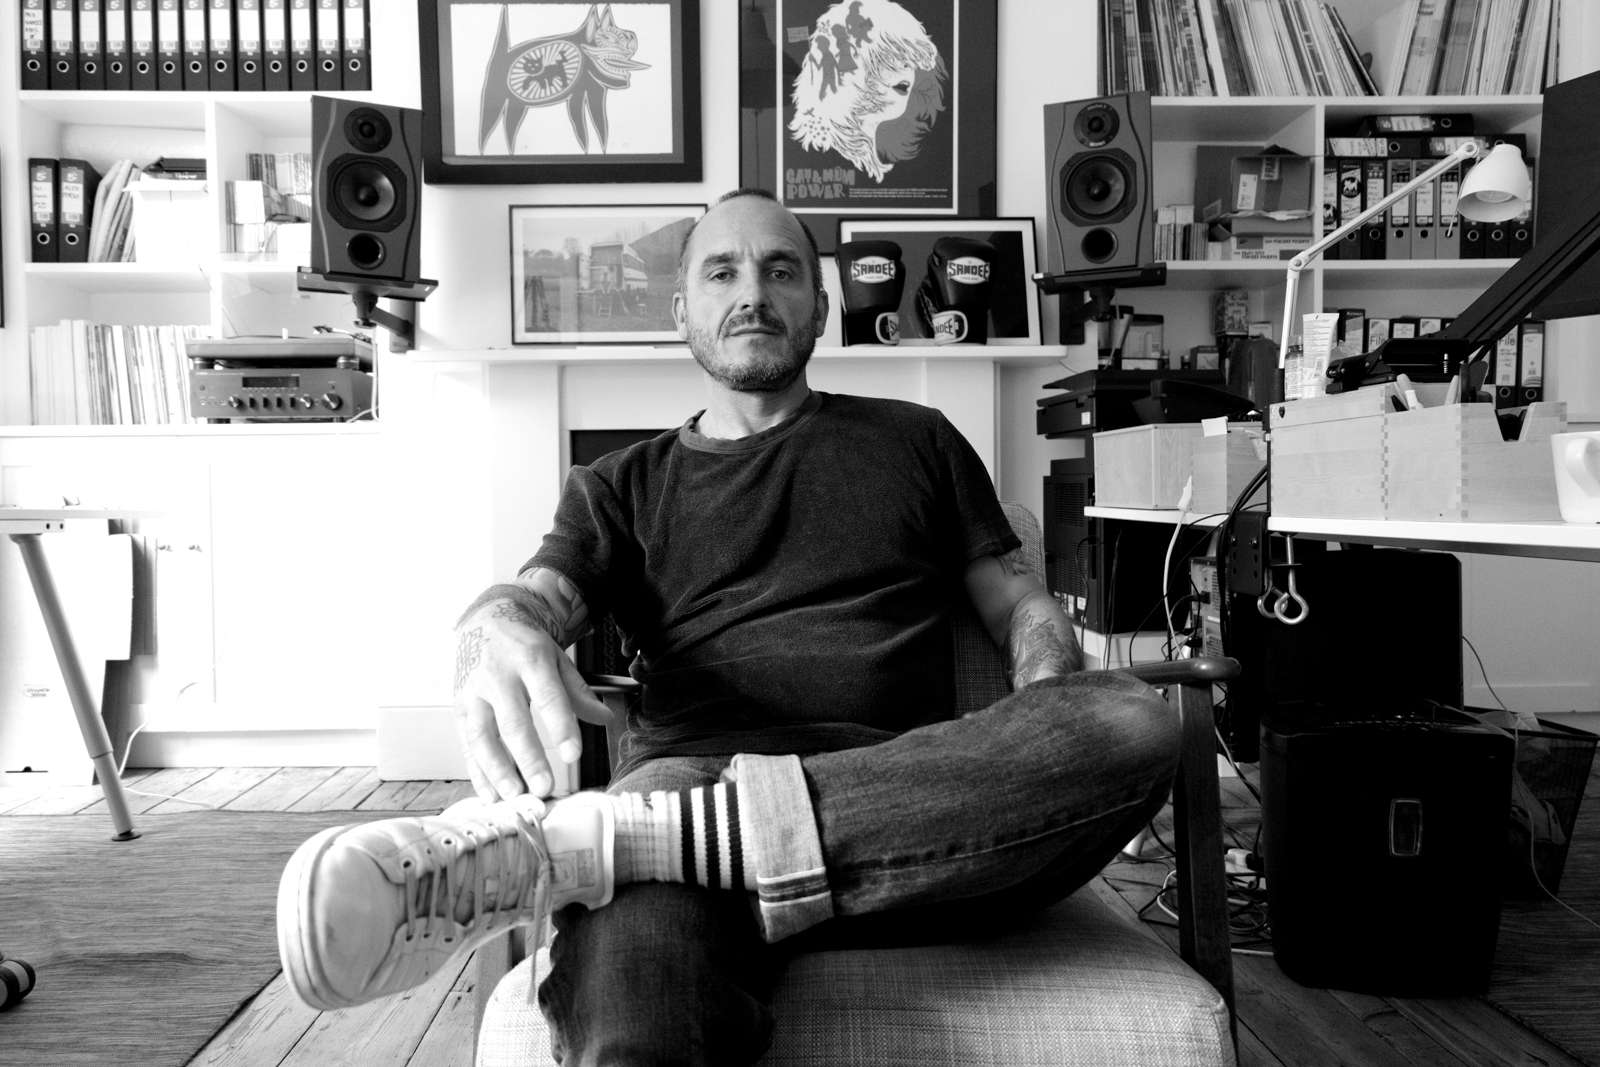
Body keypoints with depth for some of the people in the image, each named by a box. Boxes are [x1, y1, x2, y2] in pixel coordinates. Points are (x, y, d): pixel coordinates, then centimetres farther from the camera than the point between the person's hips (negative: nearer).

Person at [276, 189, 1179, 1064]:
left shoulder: (916, 440, 25)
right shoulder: (622, 486, 23)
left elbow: (1024, 606, 21)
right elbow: (536, 594, 5)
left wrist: (1046, 752, -2)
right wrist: (501, 636, -22)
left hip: (910, 810, 6)